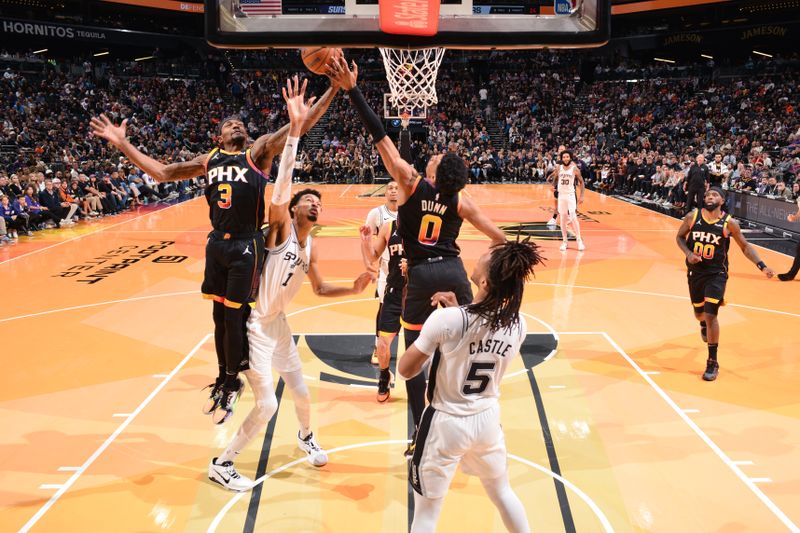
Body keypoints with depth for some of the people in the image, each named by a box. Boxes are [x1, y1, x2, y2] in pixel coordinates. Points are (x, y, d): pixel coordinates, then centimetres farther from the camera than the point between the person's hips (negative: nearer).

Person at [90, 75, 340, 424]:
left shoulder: (258, 152, -3)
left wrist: (334, 88, -23)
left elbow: (301, 125, -14)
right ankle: (224, 378, 30)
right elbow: (162, 173, 14)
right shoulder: (208, 160, 10)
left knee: (235, 317, -1)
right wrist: (123, 144, 10)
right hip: (217, 243, 5)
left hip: (246, 245, -5)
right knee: (220, 315, 14)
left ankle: (232, 383, 17)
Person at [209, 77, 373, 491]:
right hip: (254, 323, -8)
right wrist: (295, 128, -41)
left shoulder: (311, 249, 7)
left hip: (278, 323, 8)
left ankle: (306, 437, 50)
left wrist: (353, 289, 2)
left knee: (300, 391, 19)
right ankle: (221, 464, 10)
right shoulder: (280, 226, -15)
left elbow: (321, 289, 20)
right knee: (266, 404, -8)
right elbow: (282, 183, -33)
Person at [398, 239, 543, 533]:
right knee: (502, 492, 29)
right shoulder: (518, 325, -11)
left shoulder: (446, 319, -25)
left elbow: (405, 369, -14)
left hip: (446, 423, -4)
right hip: (488, 419, 4)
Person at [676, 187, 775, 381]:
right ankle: (703, 325, 60)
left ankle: (713, 363, -2)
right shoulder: (692, 217, -8)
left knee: (710, 315, -14)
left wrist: (762, 266, -14)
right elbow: (680, 237, 6)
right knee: (699, 313, 19)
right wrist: (688, 253, -13)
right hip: (695, 272, 3)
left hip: (717, 274, -3)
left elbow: (745, 246, -2)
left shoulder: (729, 223, -12)